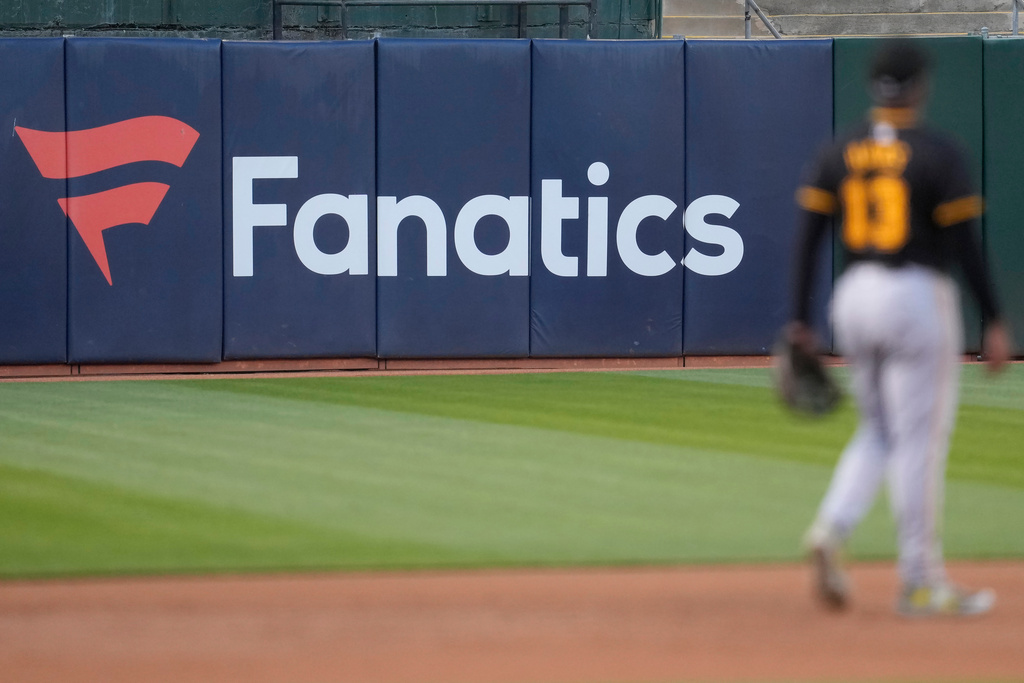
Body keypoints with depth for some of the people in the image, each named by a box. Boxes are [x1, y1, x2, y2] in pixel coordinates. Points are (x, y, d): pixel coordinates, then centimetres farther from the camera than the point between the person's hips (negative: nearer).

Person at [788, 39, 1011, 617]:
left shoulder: (837, 154, 5)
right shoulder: (940, 154, -8)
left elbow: (808, 238, 3)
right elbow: (965, 244, -10)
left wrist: (801, 322, 7)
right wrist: (995, 323, -5)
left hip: (853, 299, 5)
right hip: (919, 298, -5)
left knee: (879, 432, 18)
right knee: (920, 440, 1)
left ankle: (831, 530, -6)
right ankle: (921, 581, 4)